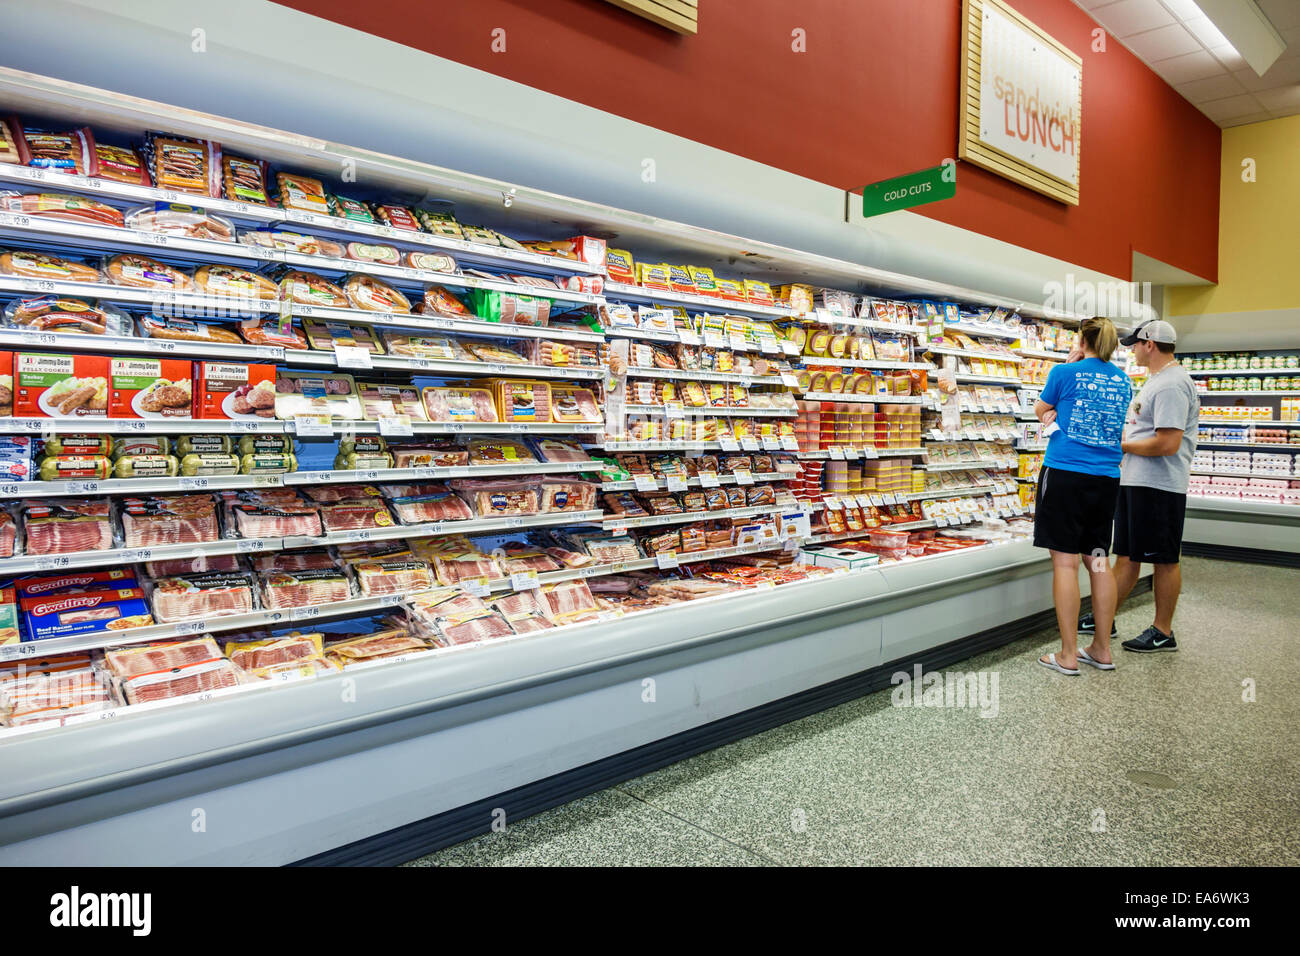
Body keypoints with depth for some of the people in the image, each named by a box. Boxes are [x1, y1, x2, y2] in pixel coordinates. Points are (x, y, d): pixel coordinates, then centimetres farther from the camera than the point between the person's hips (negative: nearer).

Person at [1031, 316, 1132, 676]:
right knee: (1099, 560, 11)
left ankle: (1068, 655, 0)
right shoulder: (1123, 381, 12)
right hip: (1106, 479, 6)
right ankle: (1102, 650, 18)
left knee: (1066, 561, -3)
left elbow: (1040, 410, 13)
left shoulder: (1066, 373, -4)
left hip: (1064, 475, -5)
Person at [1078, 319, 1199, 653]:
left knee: (1164, 560, 2)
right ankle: (1103, 619, 21)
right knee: (1127, 555, 14)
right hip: (1134, 481, 10)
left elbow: (1168, 443, -25)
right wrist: (1125, 455, 11)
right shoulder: (1157, 380, 16)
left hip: (1159, 485, -10)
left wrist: (1124, 446, -12)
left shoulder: (1171, 384, -17)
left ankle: (1163, 632, 12)